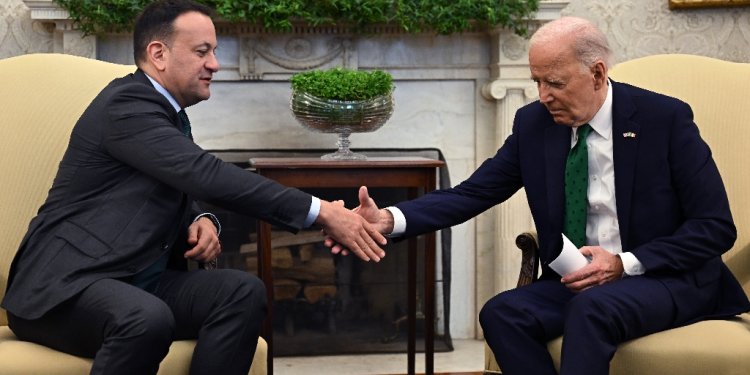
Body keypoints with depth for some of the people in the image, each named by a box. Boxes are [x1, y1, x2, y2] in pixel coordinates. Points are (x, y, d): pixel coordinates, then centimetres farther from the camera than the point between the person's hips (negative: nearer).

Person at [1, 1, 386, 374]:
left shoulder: (169, 114, 14)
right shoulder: (126, 104, -15)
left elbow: (185, 193, 22)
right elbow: (208, 175, -25)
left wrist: (202, 221, -5)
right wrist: (321, 212, -26)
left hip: (139, 282, 8)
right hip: (64, 285, -8)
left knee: (242, 291, -15)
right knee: (149, 319, -38)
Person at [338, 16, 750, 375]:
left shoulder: (665, 118, -11)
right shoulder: (533, 123, 0)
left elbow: (716, 227, -10)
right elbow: (472, 194, -3)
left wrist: (626, 264, -21)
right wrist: (390, 219, -20)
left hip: (668, 277, -4)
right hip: (578, 279, 4)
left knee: (591, 307, -35)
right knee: (502, 313, -24)